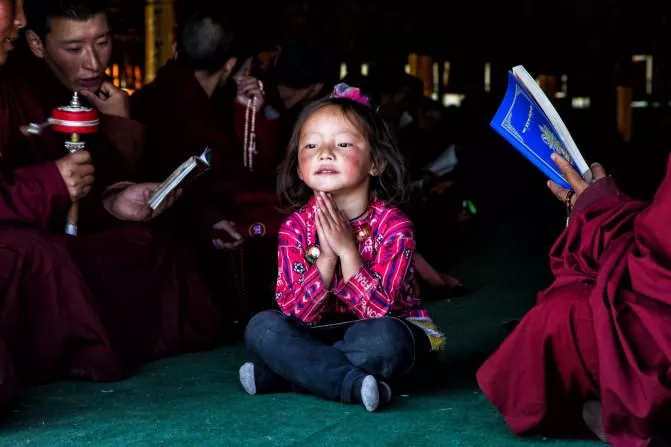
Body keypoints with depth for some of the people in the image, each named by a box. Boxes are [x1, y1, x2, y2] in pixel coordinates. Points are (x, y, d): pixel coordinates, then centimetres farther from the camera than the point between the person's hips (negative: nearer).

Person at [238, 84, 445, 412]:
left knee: (383, 338, -37)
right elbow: (296, 313, -15)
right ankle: (353, 383, -31)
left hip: (392, 332, -3)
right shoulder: (295, 228, -7)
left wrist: (347, 250, -31)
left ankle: (276, 375, -23)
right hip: (324, 334, 3)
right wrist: (326, 259, -28)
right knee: (262, 327, -21)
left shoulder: (394, 226, -17)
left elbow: (378, 311, -23)